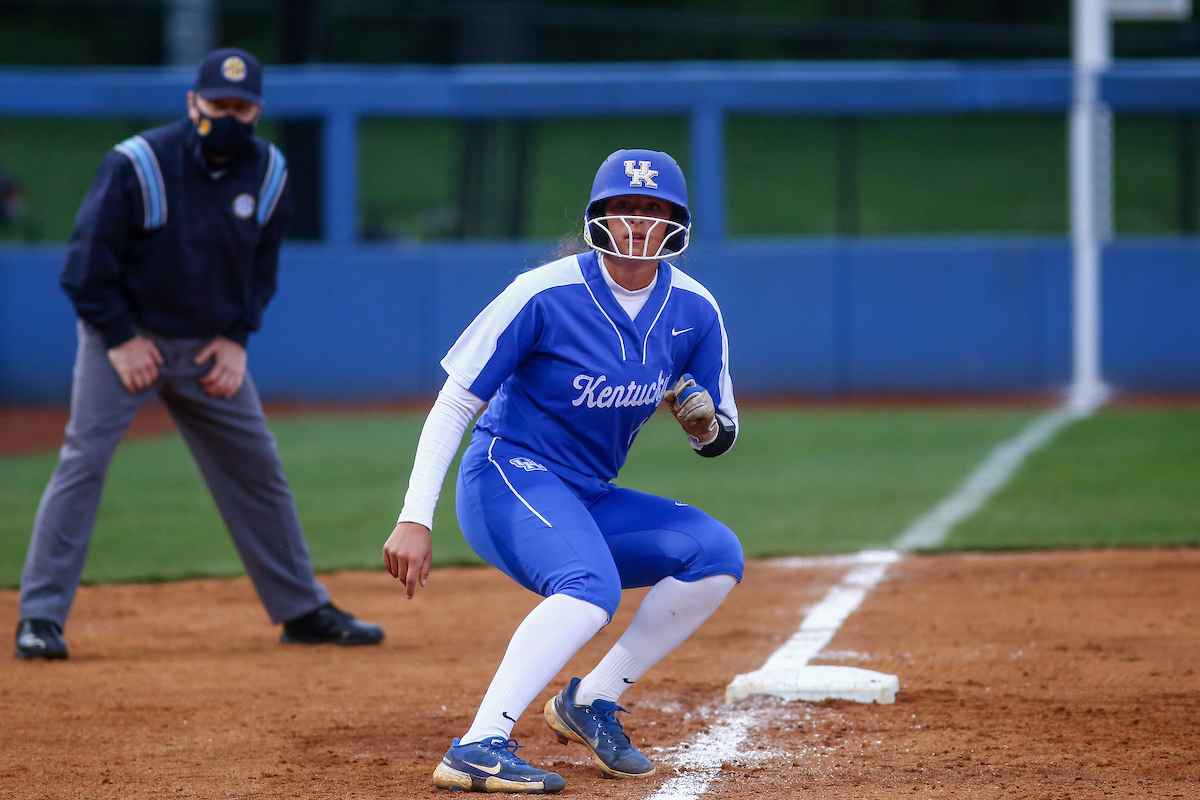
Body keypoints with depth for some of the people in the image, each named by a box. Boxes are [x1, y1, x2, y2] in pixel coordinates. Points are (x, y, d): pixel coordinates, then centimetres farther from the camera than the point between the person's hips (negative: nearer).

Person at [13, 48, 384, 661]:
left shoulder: (266, 174, -4)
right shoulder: (136, 166, -20)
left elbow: (262, 263, 9)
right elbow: (90, 260, -15)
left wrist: (237, 337, -1)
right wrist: (121, 339, -16)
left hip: (211, 348, 5)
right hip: (126, 337, -5)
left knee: (258, 471, 8)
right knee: (83, 462, -15)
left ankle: (303, 610, 19)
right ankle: (40, 617, -12)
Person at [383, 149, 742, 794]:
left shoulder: (693, 310, 0)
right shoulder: (544, 294, -16)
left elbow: (721, 437, 10)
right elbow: (454, 404, -14)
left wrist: (704, 423, -16)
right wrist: (415, 519, -22)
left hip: (590, 501, 7)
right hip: (507, 476, -7)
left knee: (717, 553, -12)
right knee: (592, 583, -34)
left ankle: (590, 702, -3)